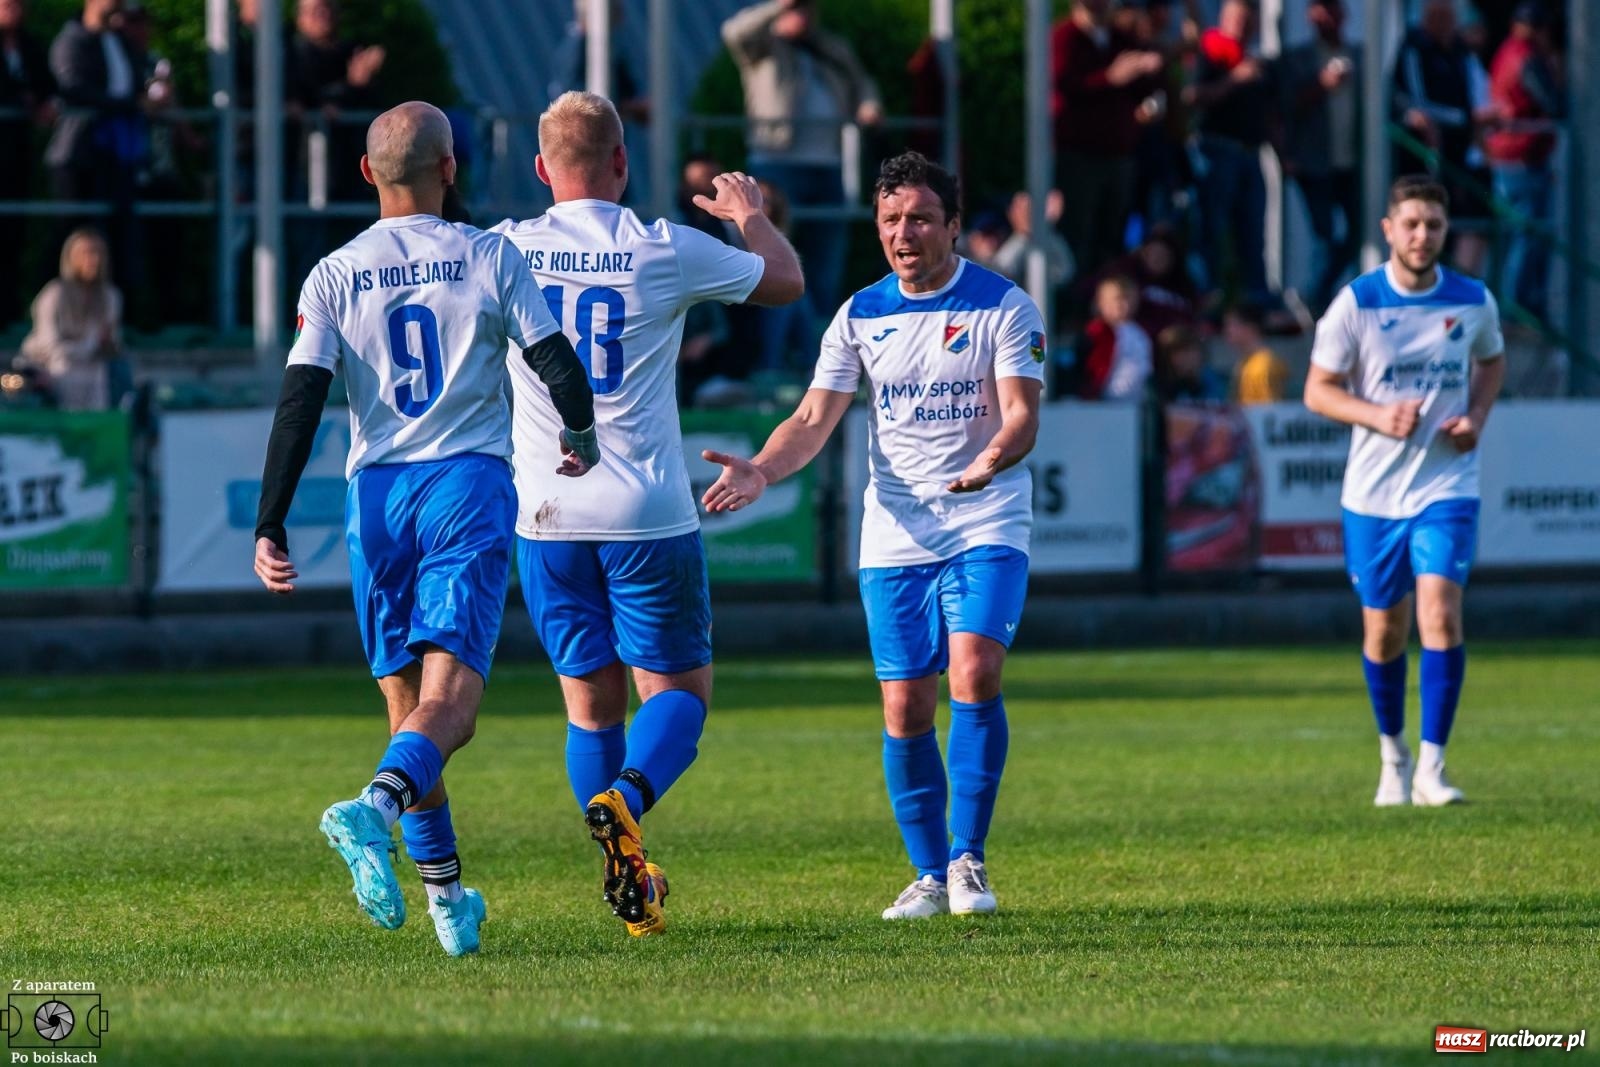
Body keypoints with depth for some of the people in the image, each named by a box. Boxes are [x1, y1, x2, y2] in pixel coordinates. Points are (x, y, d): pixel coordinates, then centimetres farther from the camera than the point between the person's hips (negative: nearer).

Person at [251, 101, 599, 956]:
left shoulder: (334, 276, 5)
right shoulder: (489, 259, 1)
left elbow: (300, 400, -2)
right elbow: (559, 370, -1)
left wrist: (269, 525, -2)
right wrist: (581, 436, 20)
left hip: (376, 493, 3)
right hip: (469, 484, -3)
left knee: (408, 702, 13)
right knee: (449, 693, -12)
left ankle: (445, 893, 17)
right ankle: (378, 804, -41)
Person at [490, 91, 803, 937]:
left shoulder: (507, 251, -1)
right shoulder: (666, 251, -6)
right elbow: (786, 282, 10)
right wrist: (751, 216, 31)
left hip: (546, 517, 2)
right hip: (649, 514, -2)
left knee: (591, 702, 11)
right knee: (679, 686, 7)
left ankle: (633, 881, 7)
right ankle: (625, 799, -21)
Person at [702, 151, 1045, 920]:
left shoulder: (1003, 307, -4)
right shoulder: (861, 315, 6)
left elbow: (1022, 412, -13)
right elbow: (815, 419, 5)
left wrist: (992, 459, -35)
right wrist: (761, 471, -15)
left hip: (985, 529, -3)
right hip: (895, 534, 3)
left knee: (974, 673, -21)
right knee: (904, 708, 1)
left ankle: (969, 860, -11)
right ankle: (930, 874, 14)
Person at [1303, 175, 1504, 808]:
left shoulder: (1473, 302, 0)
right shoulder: (1356, 304, -6)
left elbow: (1491, 362, 19)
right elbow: (1318, 390, -2)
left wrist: (1477, 416, 0)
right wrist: (1379, 416, -19)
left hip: (1447, 487, 0)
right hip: (1374, 490, 0)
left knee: (1440, 613, -17)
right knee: (1384, 630, 8)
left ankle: (1431, 767, -13)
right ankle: (1393, 756, 30)